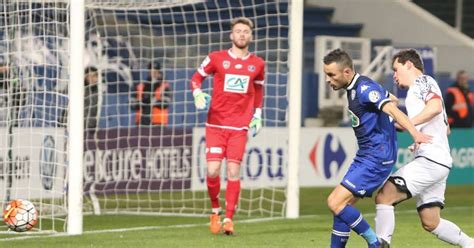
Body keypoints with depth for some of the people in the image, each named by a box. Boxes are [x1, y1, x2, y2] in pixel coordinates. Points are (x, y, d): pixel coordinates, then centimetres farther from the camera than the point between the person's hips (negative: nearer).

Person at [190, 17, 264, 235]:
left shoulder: (257, 64, 7)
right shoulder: (216, 58, 0)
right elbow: (197, 77, 10)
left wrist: (257, 115, 15)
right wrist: (198, 94, -10)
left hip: (240, 126, 1)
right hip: (215, 124, -1)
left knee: (233, 172, -5)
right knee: (213, 170, -9)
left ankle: (228, 218, 2)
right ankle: (215, 210, 15)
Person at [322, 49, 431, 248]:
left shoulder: (364, 89, -17)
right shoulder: (354, 88, 13)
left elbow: (392, 109, -31)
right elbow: (392, 97, 25)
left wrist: (415, 133, -44)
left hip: (377, 157, -10)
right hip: (365, 156, 10)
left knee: (336, 203, -15)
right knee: (341, 205, 8)